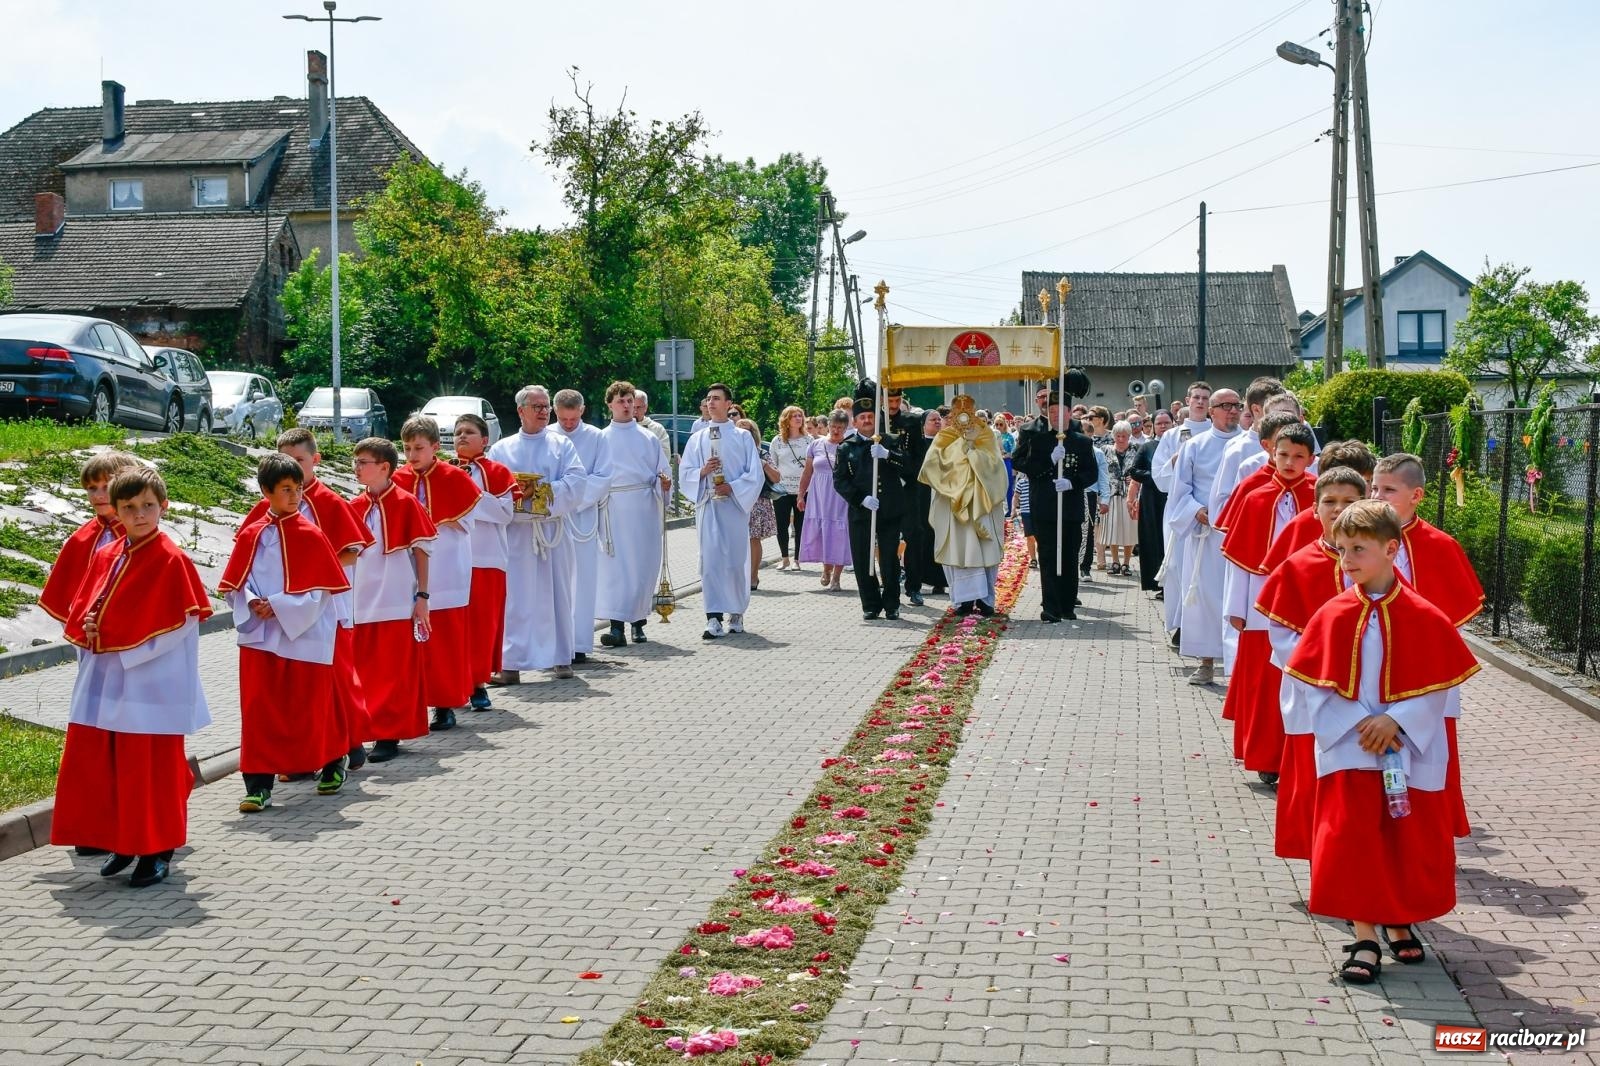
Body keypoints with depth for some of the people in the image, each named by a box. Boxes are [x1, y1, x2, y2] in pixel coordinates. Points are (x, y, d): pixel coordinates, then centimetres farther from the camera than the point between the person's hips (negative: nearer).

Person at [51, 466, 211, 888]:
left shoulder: (171, 560, -10)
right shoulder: (104, 557, 10)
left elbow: (182, 623, -14)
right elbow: (79, 611, 15)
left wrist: (118, 642, -13)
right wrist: (86, 630, -8)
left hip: (149, 685, -7)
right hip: (103, 681, 7)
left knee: (151, 769, 0)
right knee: (97, 765, 10)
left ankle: (157, 850, 12)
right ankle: (124, 842, 24)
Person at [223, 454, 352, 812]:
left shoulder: (310, 535, -5)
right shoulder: (251, 535, 3)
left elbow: (321, 590, -8)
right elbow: (234, 585, 7)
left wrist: (279, 606, -15)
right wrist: (253, 605, -12)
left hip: (303, 634, -2)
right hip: (259, 635, 2)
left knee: (310, 706, 8)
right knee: (258, 709, -1)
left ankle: (333, 762, 32)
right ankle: (258, 784, 4)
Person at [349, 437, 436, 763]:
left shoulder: (406, 503, -7)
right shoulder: (356, 507, 8)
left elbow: (422, 550, -4)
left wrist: (422, 595, -7)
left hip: (398, 603, -5)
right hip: (364, 602, 5)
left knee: (397, 672, -1)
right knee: (368, 672, 8)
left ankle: (390, 735, 6)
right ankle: (377, 731, 17)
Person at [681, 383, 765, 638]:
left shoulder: (742, 437, 6)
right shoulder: (698, 439, 13)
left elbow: (756, 474, 1)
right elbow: (684, 473, 10)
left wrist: (732, 487, -12)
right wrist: (703, 471, -10)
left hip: (735, 504, -1)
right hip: (707, 505, 1)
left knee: (736, 560, 1)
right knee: (710, 559, -7)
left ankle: (736, 614, 16)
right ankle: (714, 619, -11)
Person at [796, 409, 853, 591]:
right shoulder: (816, 445, 6)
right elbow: (807, 472, 11)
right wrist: (801, 495, 9)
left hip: (841, 499, -2)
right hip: (819, 498, 2)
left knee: (839, 535, -2)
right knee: (819, 533, 4)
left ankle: (836, 576, 7)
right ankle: (826, 568, 25)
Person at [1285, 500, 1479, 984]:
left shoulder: (1424, 617, -7)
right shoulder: (1333, 614, -4)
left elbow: (1437, 685, -4)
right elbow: (1312, 684, -4)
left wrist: (1394, 720, -16)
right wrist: (1358, 724, -14)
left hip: (1410, 750, 0)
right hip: (1348, 749, 0)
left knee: (1411, 841, 9)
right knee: (1350, 843, -3)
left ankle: (1400, 923, 33)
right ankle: (1366, 939, 8)